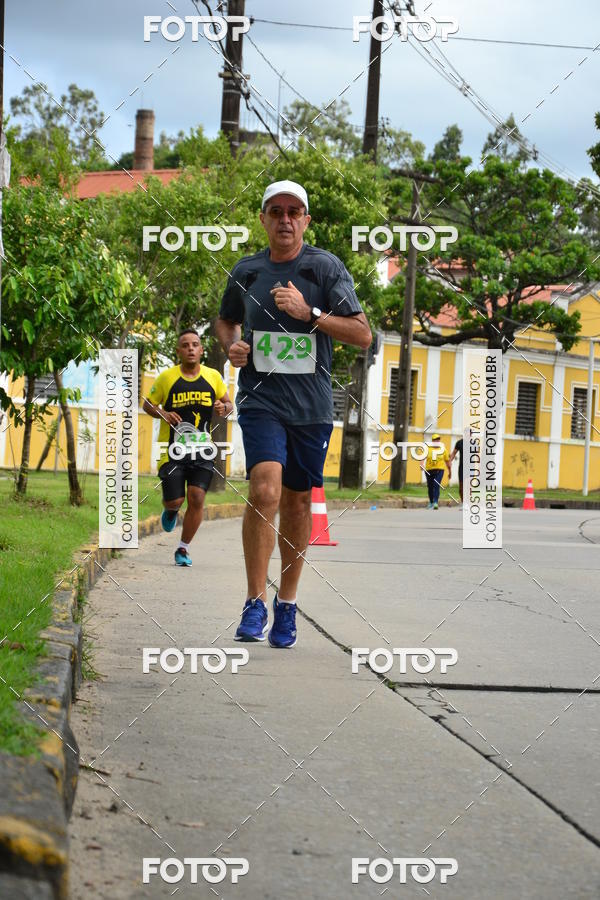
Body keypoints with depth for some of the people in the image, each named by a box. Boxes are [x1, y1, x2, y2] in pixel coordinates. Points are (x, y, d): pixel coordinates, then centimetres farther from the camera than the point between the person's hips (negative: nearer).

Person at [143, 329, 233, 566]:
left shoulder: (213, 377, 2)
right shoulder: (167, 377, -3)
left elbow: (229, 404, 15)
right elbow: (147, 404, 7)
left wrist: (223, 408, -9)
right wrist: (163, 414, -13)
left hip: (201, 449, 1)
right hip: (173, 449, -1)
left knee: (196, 500, -8)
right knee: (175, 501, -5)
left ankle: (183, 549, 9)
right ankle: (170, 510, 35)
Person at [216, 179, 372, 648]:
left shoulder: (327, 267, -1)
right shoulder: (246, 271, 7)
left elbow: (363, 335, -5)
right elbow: (226, 319, 26)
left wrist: (309, 312, -15)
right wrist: (231, 345, 4)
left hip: (312, 406, 0)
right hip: (260, 399, 0)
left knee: (298, 502, 9)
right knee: (265, 489, -20)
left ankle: (287, 604, 24)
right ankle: (256, 603, -13)